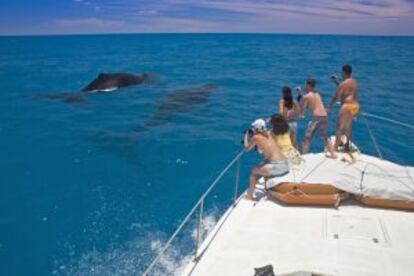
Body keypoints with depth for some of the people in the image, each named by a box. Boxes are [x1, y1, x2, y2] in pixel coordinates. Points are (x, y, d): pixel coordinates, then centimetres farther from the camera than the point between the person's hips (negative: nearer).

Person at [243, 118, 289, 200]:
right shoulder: (269, 135, 17)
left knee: (254, 171, 16)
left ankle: (249, 195, 22)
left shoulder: (256, 137, -1)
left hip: (276, 166, -7)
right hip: (285, 166, 7)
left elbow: (247, 148, 12)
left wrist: (246, 136, 25)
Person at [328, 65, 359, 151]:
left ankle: (335, 148, -9)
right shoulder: (354, 82, 15)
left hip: (347, 106, -9)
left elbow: (336, 96, -12)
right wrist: (337, 82, 26)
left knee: (339, 128, -7)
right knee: (348, 127, 21)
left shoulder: (344, 83, -12)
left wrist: (329, 106, -2)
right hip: (355, 106, 9)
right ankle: (347, 146, 32)